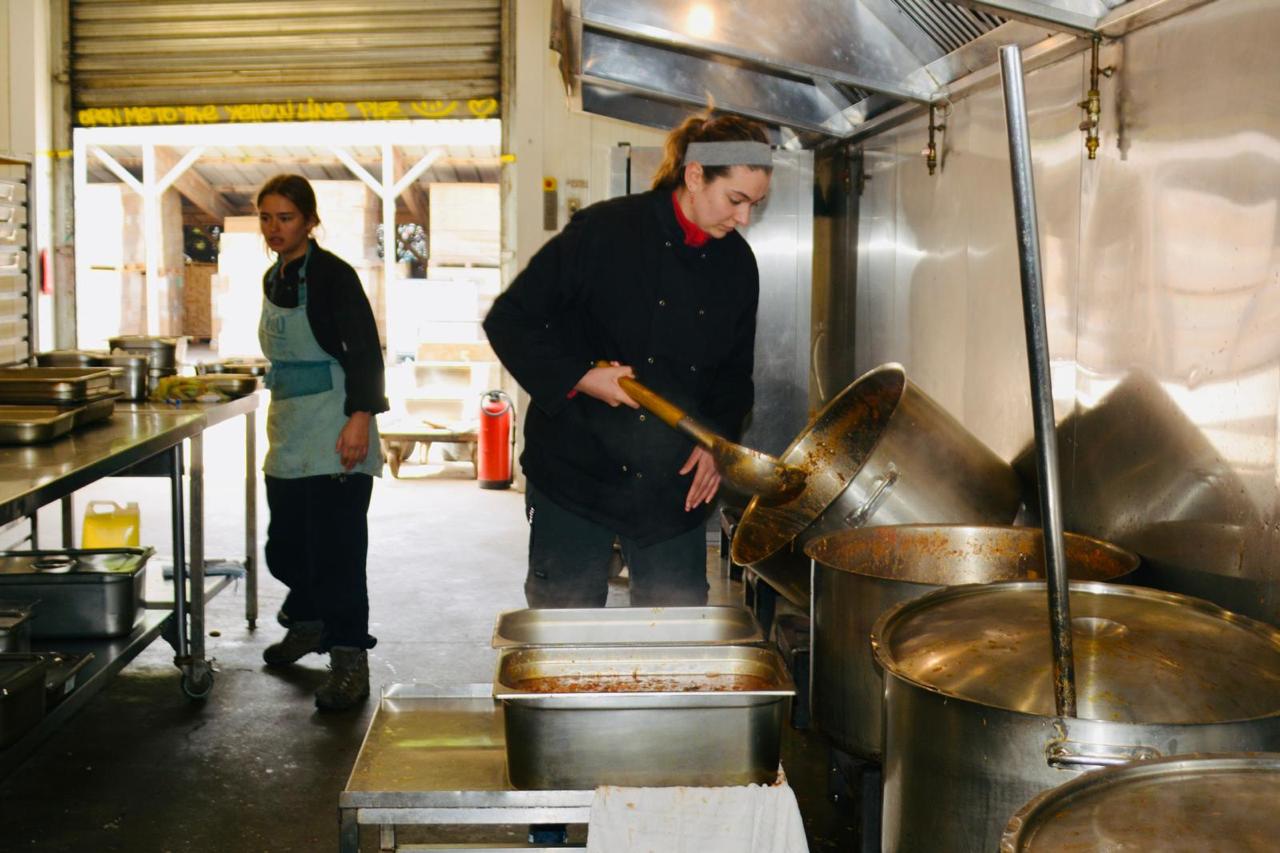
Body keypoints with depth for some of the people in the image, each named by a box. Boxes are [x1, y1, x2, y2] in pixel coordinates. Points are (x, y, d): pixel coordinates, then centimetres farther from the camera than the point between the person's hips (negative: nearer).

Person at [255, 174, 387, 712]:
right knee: (285, 542, 15)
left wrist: (360, 417, -26)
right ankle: (308, 623, 39)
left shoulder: (332, 274, -11)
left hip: (334, 428, -8)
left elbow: (366, 350, -17)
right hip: (288, 428, 8)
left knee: (335, 545, -9)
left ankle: (349, 661, -3)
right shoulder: (274, 278, 13)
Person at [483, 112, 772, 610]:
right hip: (577, 471, -4)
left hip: (675, 484, 4)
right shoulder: (606, 230, -11)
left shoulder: (737, 264, 5)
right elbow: (509, 320, -8)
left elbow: (735, 370, 15)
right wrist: (579, 378, -18)